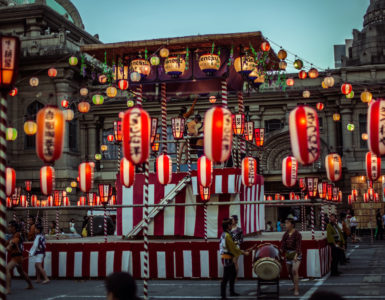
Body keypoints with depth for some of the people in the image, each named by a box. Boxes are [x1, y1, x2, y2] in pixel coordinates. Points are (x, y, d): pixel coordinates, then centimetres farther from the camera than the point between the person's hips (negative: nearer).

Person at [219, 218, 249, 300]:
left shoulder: (224, 234, 11)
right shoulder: (227, 235, -19)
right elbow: (233, 247, -17)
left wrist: (240, 251, 17)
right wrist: (244, 253, -7)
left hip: (228, 257, 10)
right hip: (227, 258, -10)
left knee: (233, 274, 20)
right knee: (226, 277, -7)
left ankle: (232, 292, 30)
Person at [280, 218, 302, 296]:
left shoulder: (297, 234, -14)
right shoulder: (285, 234, 2)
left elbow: (298, 246, -22)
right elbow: (283, 245, -3)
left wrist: (296, 255, -35)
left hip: (296, 254, -6)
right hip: (288, 254, 6)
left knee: (294, 271, -20)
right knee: (289, 272, 14)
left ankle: (296, 290, -15)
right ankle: (295, 285, 37)